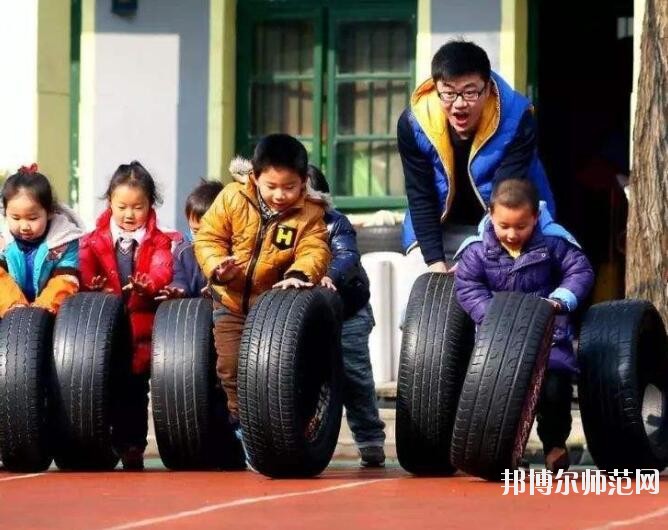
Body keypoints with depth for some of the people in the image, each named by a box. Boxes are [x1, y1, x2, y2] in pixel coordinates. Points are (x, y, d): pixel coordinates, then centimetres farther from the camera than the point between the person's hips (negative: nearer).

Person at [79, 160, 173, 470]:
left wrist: (147, 284, -35)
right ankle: (120, 444, 10)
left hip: (142, 326, -1)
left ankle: (133, 448, 7)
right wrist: (94, 288, -27)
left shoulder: (158, 242, 5)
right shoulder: (94, 241, 9)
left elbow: (162, 271, -12)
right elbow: (86, 274, -4)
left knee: (136, 387, 0)